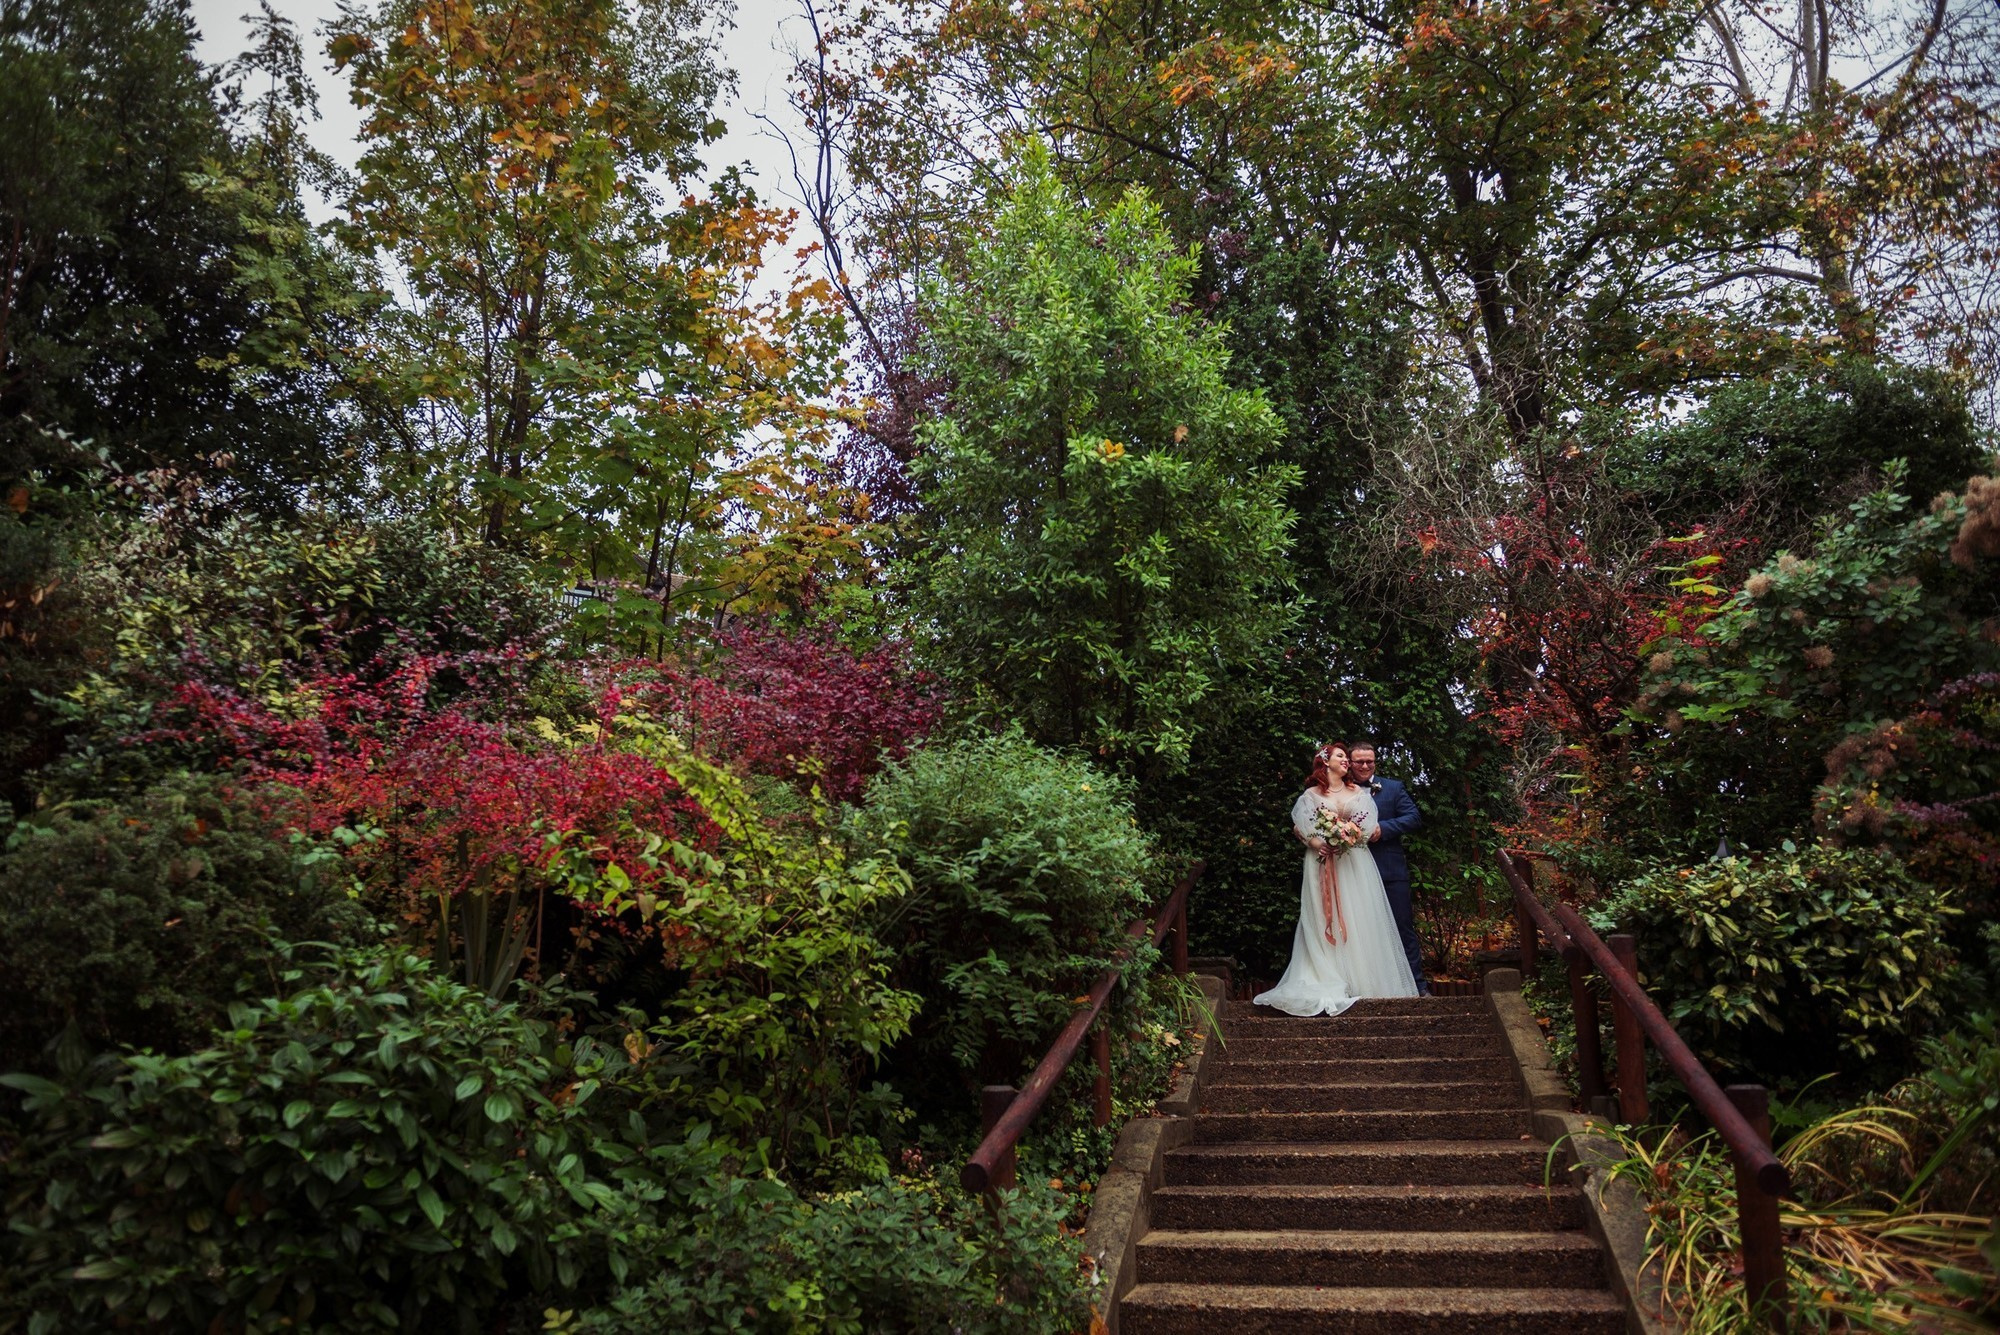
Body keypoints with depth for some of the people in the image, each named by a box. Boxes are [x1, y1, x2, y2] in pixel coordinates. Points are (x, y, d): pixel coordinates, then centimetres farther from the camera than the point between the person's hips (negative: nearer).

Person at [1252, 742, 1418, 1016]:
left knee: (1358, 920, -2)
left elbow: (1369, 829, 5)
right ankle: (1329, 980, -6)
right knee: (1326, 921, -5)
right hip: (1323, 865, -2)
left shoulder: (1358, 792, 14)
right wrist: (1319, 844, -19)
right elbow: (1301, 829, -2)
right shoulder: (1311, 795, 7)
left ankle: (1363, 979, 2)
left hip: (1355, 863, 2)